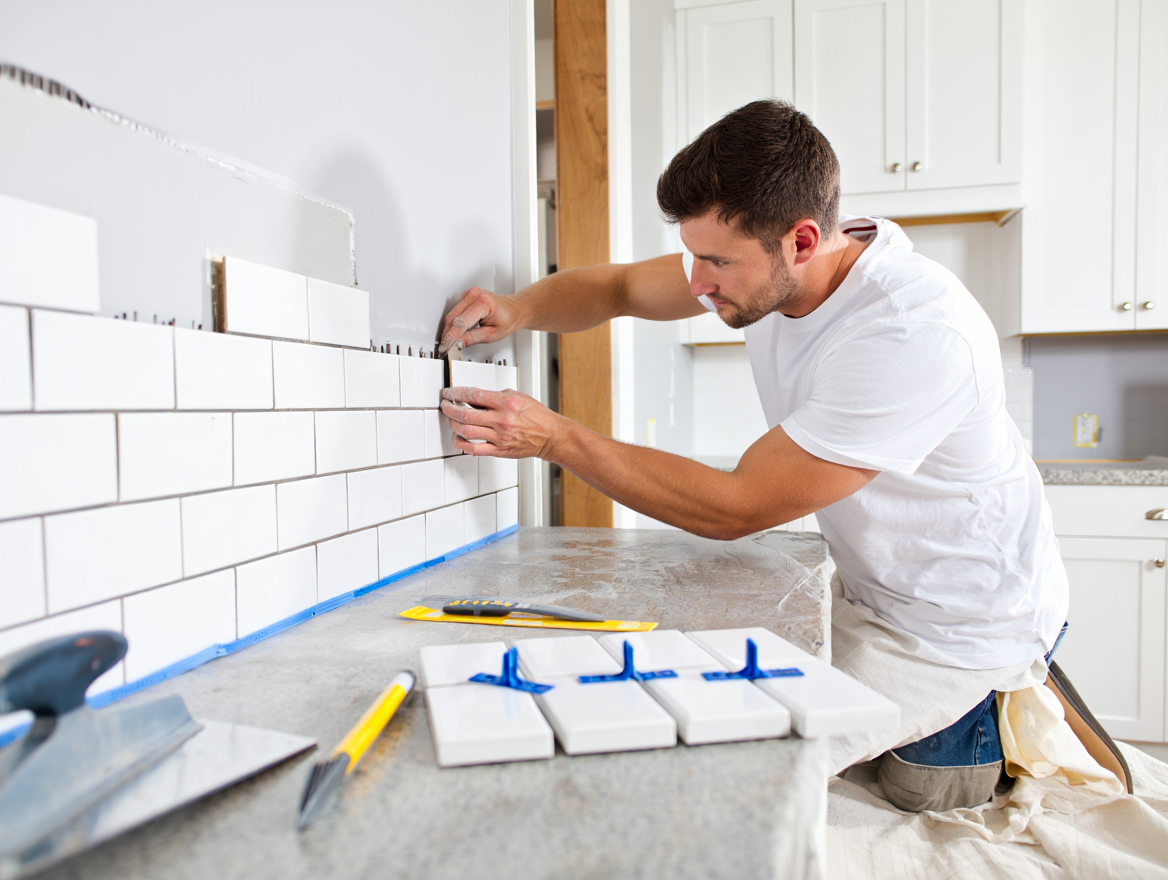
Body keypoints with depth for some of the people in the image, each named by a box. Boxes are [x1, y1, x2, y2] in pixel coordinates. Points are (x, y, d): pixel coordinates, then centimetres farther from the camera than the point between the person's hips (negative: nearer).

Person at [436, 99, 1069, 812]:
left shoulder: (919, 337, -35)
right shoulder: (758, 257, -11)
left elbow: (736, 509, -32)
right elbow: (617, 286, 1)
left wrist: (555, 437, -30)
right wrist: (518, 310, -20)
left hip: (963, 625, -7)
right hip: (869, 592, 7)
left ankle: (1009, 725, 9)